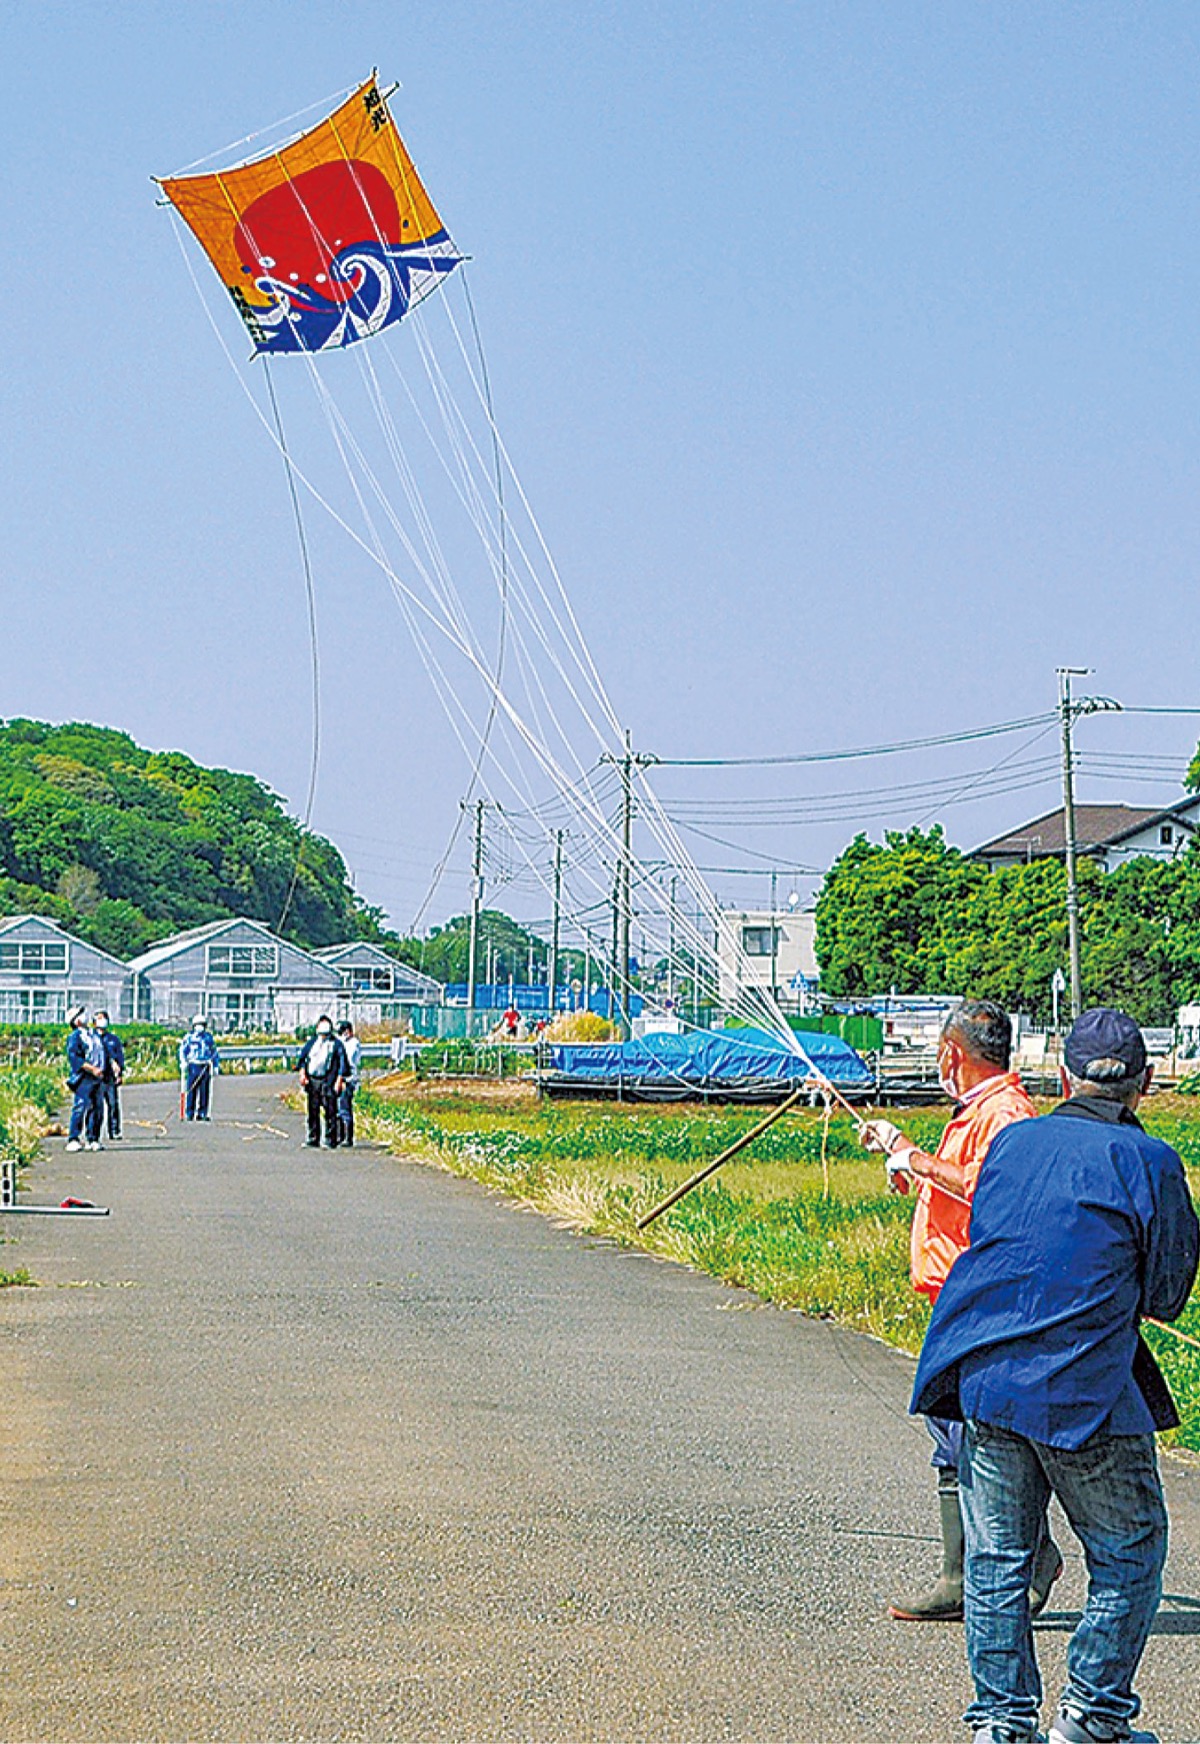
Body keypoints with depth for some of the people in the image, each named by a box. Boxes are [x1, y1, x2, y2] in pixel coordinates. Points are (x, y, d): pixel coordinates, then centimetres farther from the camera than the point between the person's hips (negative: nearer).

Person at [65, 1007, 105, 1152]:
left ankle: (92, 1139, 12)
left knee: (96, 1108, 6)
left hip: (96, 1079, 7)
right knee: (80, 1107, -12)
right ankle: (73, 1140, -12)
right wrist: (93, 1069, -20)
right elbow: (74, 1058, -15)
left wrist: (101, 1070, 8)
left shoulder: (94, 1034, 18)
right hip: (83, 1079, -7)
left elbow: (101, 1053, 26)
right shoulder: (74, 1037, -5)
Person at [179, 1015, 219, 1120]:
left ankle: (202, 1113, 5)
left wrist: (216, 1065, 14)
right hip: (193, 1067, -3)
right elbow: (182, 1050, -1)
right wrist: (183, 1062, -16)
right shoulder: (189, 1037, 4)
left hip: (205, 1067, 3)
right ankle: (190, 1114, 1)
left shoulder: (208, 1037, 14)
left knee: (205, 1092, 0)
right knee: (191, 1091, -5)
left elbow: (214, 1052, 20)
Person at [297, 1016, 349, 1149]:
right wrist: (302, 1073, -1)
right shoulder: (312, 1042, 16)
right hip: (312, 1080, 4)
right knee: (313, 1111, 7)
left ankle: (331, 1140, -4)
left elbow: (342, 1063, 2)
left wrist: (339, 1080, -8)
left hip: (328, 1082, -4)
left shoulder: (336, 1044, 6)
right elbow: (302, 1057, 13)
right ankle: (313, 1138, 14)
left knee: (330, 1111, -6)